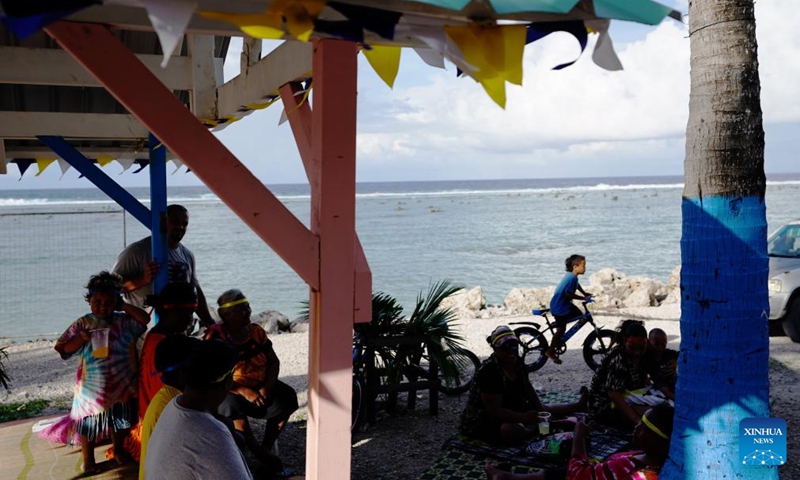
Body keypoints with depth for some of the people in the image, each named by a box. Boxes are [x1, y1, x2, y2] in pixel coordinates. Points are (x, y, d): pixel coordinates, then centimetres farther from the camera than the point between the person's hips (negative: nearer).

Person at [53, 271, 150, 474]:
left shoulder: (124, 321, -3)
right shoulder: (82, 324, -8)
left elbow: (145, 319, -13)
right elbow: (63, 350, -7)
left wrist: (124, 306, -10)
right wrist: (81, 338, -25)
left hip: (122, 383, 2)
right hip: (93, 385, -2)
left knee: (121, 418, 18)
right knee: (89, 421, 9)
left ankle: (118, 449, 41)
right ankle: (88, 459, 26)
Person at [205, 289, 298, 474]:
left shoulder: (256, 332, -1)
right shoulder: (215, 337, -15)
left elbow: (274, 361, 0)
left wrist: (267, 387, -19)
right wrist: (244, 391, -31)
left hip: (259, 385, 5)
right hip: (229, 390, -5)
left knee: (286, 397, -18)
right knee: (233, 406, -36)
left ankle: (266, 447, -2)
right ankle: (258, 453, -18)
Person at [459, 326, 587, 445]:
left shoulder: (518, 363, -2)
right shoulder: (489, 371, -29)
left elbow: (528, 389, 15)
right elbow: (495, 411, -31)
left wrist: (540, 409, 7)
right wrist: (524, 418, -36)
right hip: (485, 421, -9)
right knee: (511, 430, -37)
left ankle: (578, 406, 34)